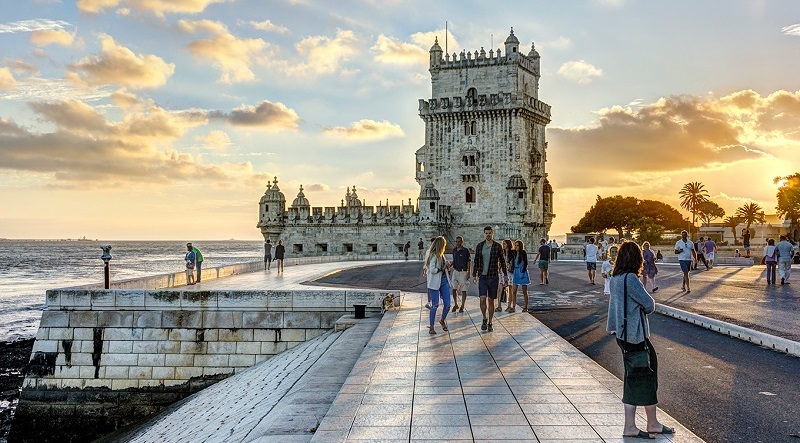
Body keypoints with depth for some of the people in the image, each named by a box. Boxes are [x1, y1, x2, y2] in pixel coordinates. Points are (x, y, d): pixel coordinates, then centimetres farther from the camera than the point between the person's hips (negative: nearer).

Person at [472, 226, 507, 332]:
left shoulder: (497, 246, -1)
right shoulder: (479, 246, 4)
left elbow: (502, 261, 6)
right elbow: (476, 261, 11)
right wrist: (474, 275, 8)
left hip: (493, 277, -1)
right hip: (482, 276, 1)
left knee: (491, 301, 5)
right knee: (482, 299, -11)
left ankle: (490, 323, 16)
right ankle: (484, 319, 11)